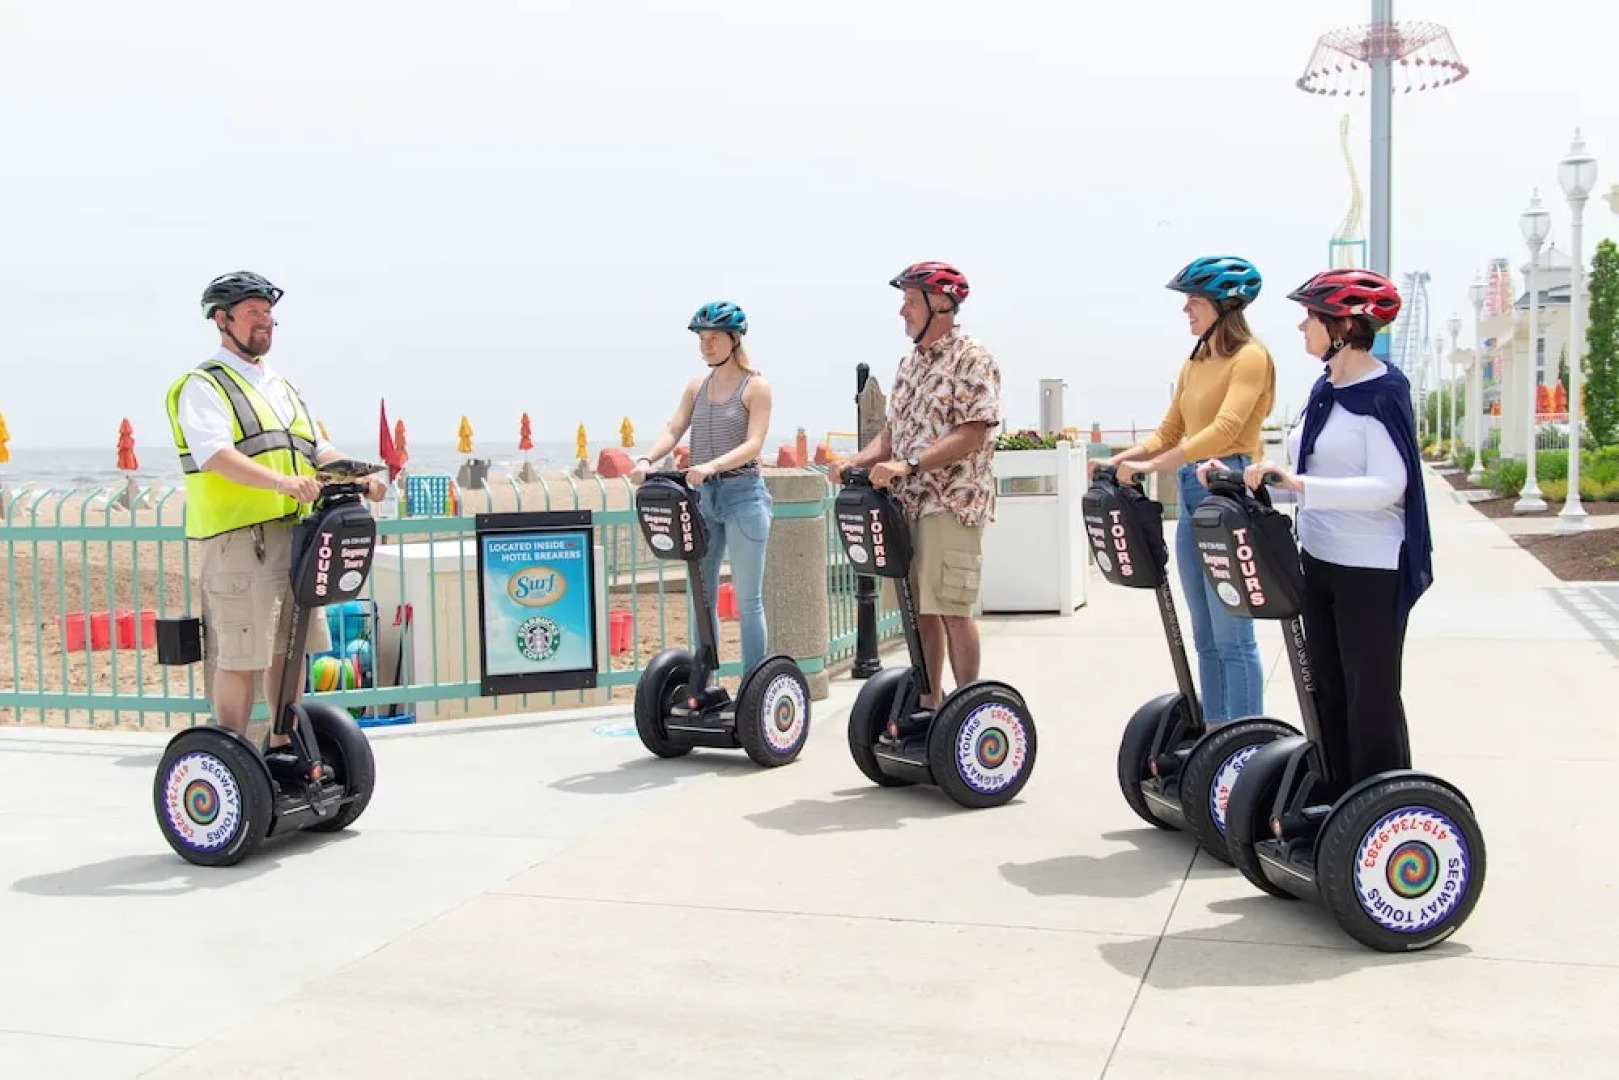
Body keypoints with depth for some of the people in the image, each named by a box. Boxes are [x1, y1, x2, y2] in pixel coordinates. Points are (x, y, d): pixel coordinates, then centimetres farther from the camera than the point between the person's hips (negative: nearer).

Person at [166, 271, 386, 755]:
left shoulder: (281, 386, 24)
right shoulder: (203, 386, -2)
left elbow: (318, 449, 21)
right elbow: (216, 455, -18)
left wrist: (359, 478, 1)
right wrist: (281, 481, -32)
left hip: (293, 534, 8)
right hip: (238, 537, -8)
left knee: (289, 648, 12)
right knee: (240, 656, -6)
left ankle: (284, 749, 24)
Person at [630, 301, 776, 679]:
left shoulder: (755, 386, -4)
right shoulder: (697, 385, 12)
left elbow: (753, 444, -15)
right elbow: (673, 430, 4)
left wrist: (712, 465, -31)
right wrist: (647, 459, -17)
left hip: (742, 494, -5)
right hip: (701, 496, 6)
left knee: (748, 600, 0)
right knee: (699, 597, 8)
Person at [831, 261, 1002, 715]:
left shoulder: (972, 359, -9)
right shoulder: (910, 362, 16)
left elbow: (972, 434, -18)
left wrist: (908, 464, -25)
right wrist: (858, 461, -1)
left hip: (953, 502, -7)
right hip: (907, 502, 8)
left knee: (951, 607, -6)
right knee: (920, 606, 11)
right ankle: (929, 702, 20)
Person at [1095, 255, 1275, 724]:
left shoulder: (1250, 355, -8)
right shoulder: (1194, 362, 16)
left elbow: (1224, 430, -21)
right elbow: (1169, 433, 19)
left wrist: (1150, 465, -24)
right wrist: (1120, 460, 4)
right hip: (1191, 491, 8)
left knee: (1232, 636, -7)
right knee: (1205, 635, 12)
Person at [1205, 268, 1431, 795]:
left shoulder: (1382, 394, -13)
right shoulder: (1324, 391, 12)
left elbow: (1389, 487, -23)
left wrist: (1300, 484, -32)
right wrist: (1248, 479, 6)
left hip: (1370, 570, -8)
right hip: (1319, 561, 9)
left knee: (1370, 695, 0)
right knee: (1326, 690, 13)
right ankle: (1337, 805, 24)